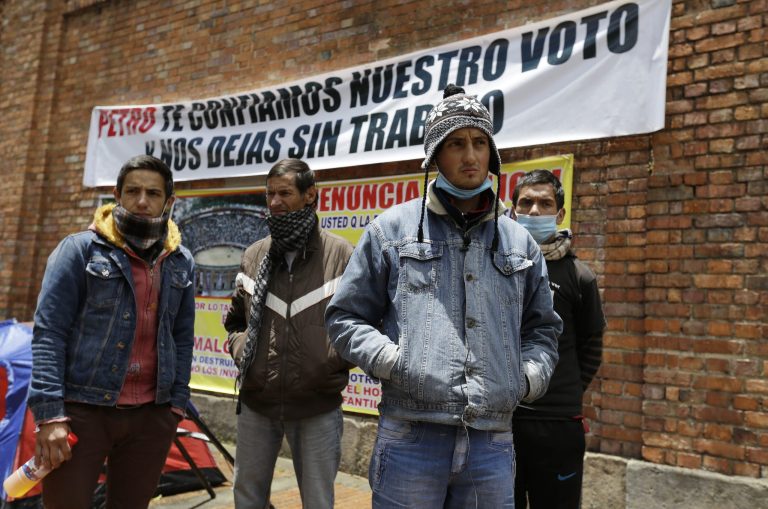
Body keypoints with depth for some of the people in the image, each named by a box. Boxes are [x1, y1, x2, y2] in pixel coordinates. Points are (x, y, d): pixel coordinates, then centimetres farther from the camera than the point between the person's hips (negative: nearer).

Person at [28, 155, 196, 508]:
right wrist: (50, 414, -14)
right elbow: (48, 331, -7)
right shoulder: (80, 249, -3)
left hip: (152, 416, 4)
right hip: (81, 411, -3)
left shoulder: (181, 263, 8)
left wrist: (177, 402, 7)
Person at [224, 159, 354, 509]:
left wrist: (334, 357, -9)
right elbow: (235, 320, 18)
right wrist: (241, 350, 2)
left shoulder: (342, 254, -6)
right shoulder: (254, 255, 6)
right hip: (255, 405, 4)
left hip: (317, 409, -3)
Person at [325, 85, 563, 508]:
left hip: (492, 445, 3)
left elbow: (542, 327, 23)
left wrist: (532, 373, 4)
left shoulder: (519, 242, 13)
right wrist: (388, 358, -10)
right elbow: (345, 317, 6)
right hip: (410, 438, -3)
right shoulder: (391, 229, 3)